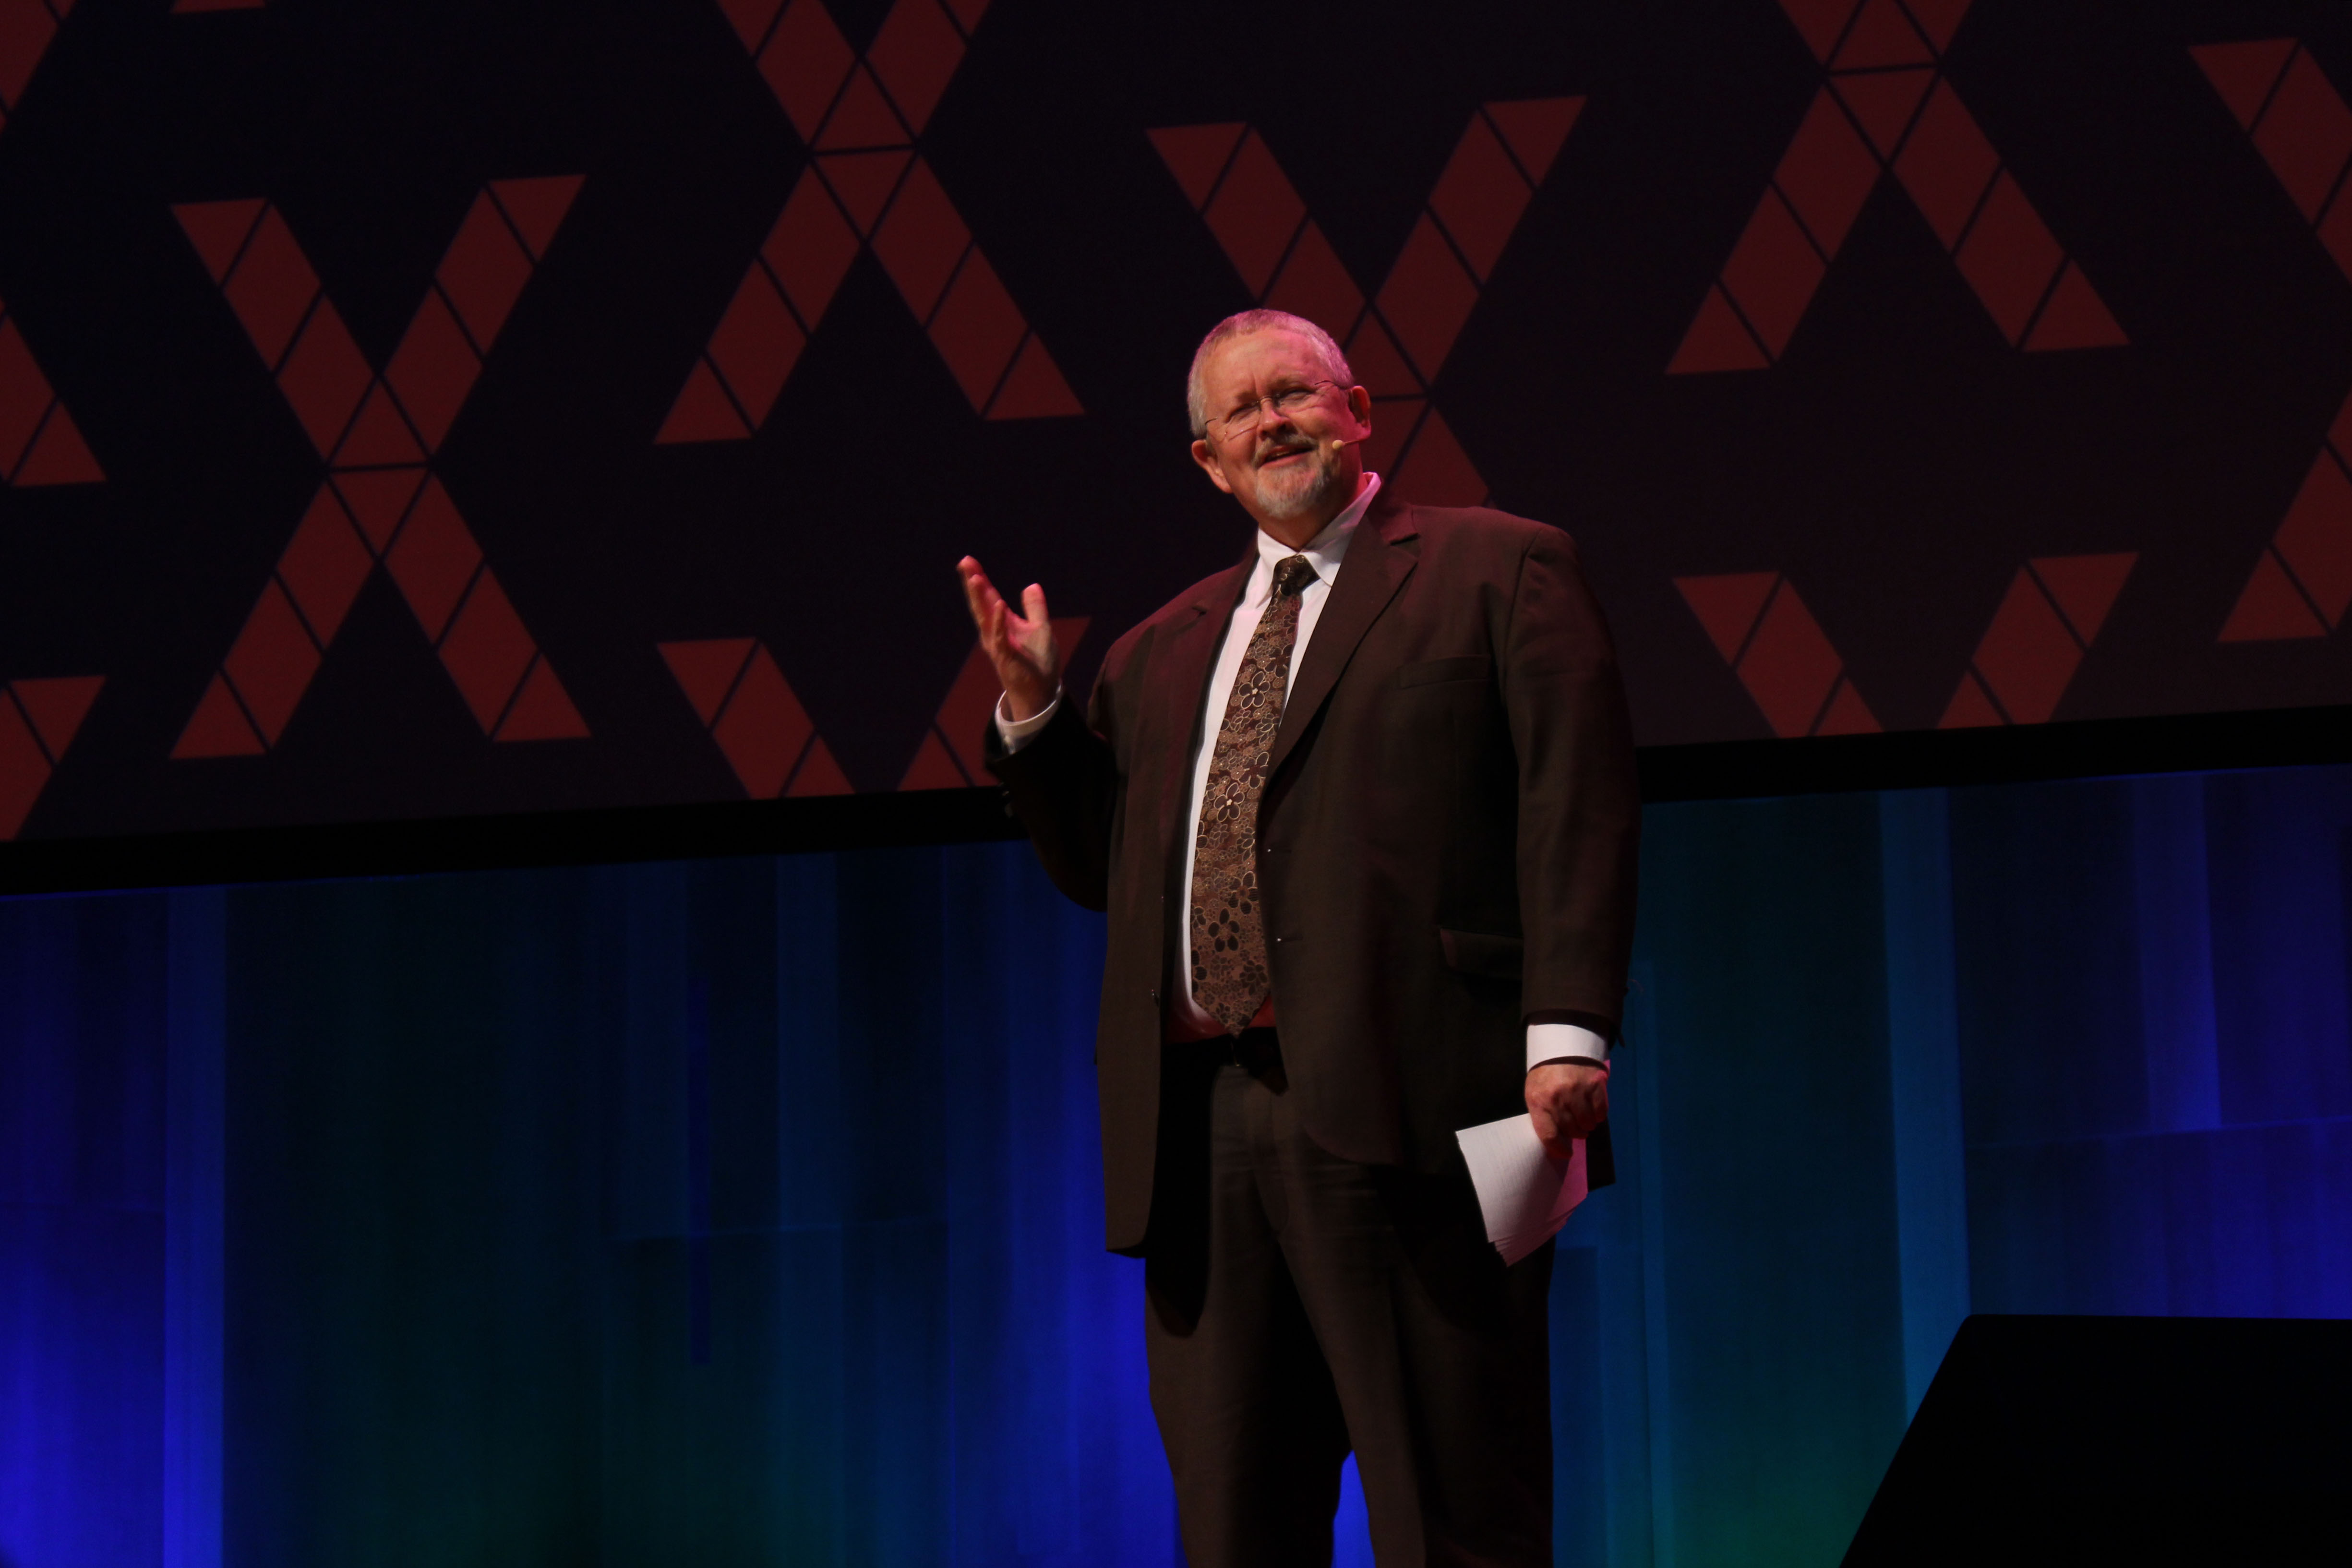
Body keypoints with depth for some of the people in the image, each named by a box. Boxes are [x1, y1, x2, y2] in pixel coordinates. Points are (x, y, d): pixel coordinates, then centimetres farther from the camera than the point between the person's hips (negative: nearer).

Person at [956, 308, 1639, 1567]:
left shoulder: (1497, 569, 7)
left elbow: (1577, 811, -3)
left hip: (1397, 1105, -5)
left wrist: (1566, 1034, -14)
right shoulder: (1162, 652, 24)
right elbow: (1100, 864, 26)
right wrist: (1032, 709, 11)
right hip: (1200, 1126, 5)